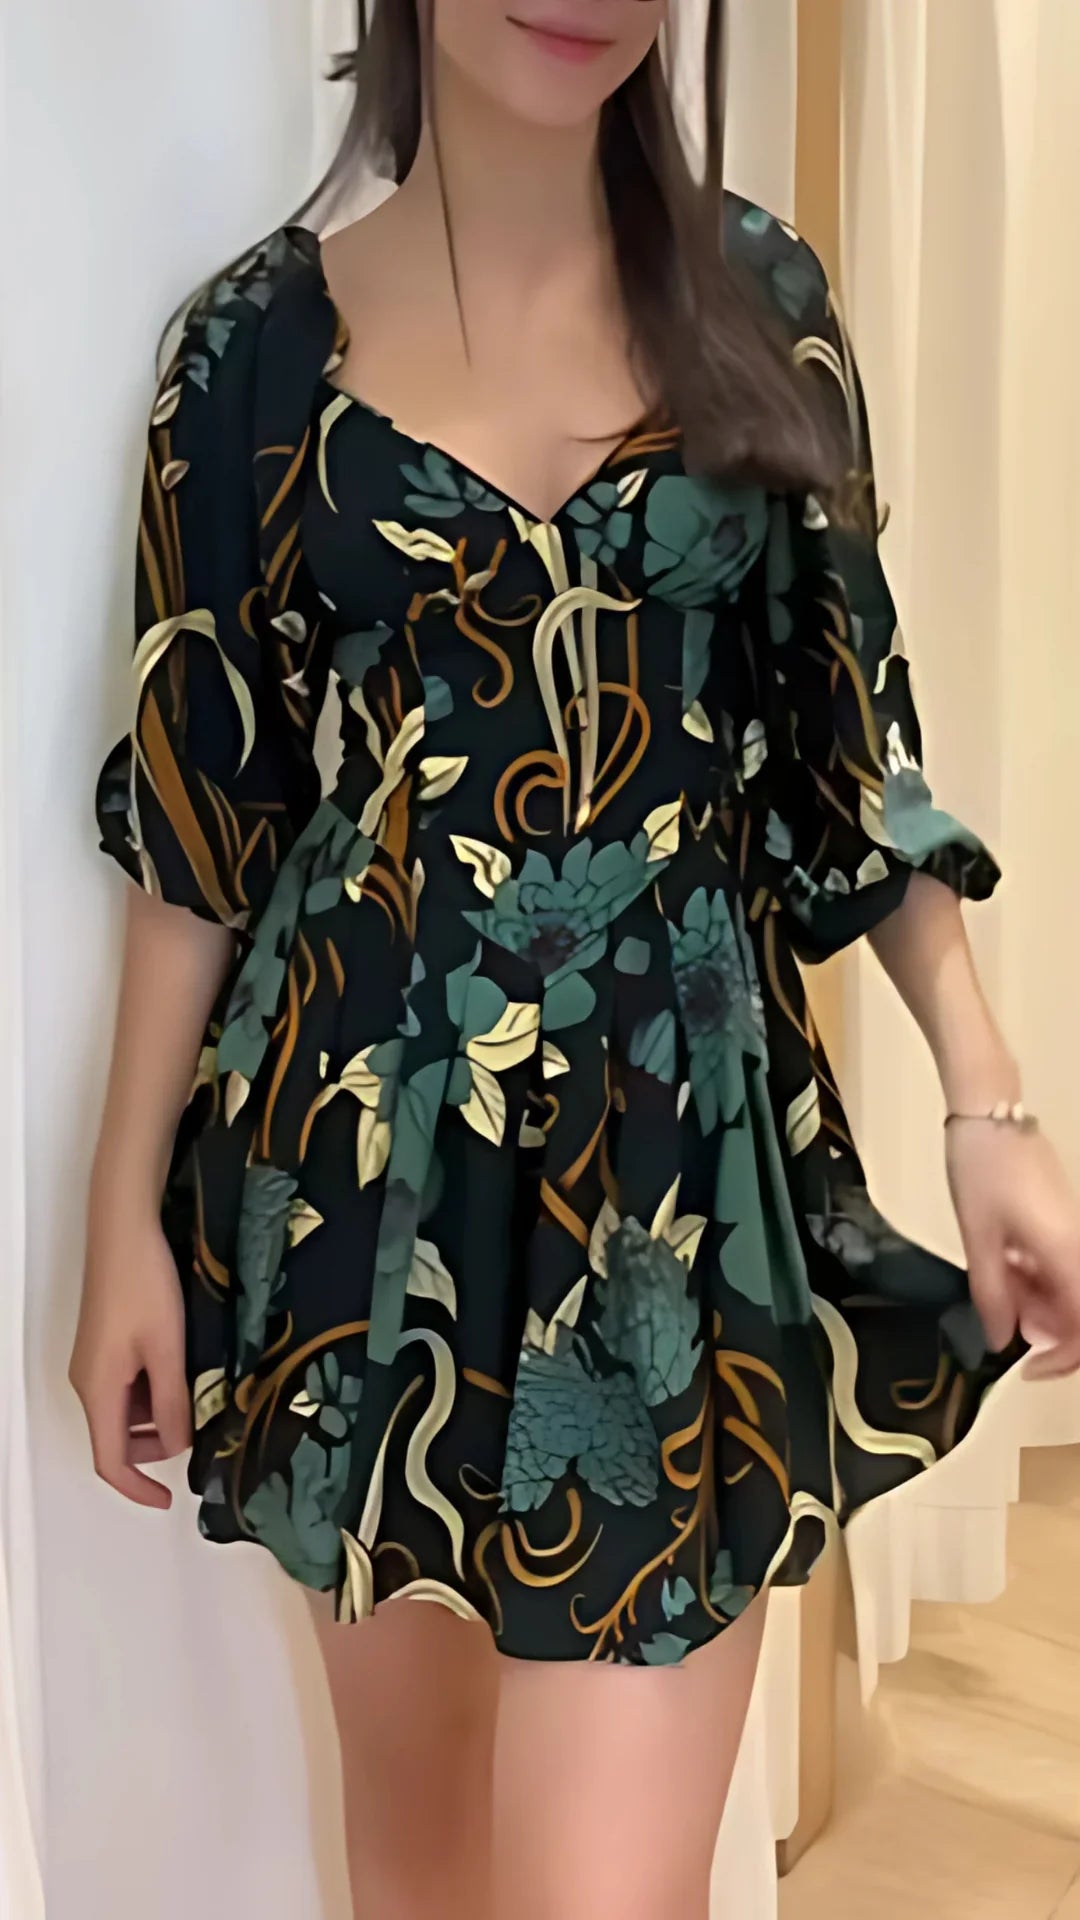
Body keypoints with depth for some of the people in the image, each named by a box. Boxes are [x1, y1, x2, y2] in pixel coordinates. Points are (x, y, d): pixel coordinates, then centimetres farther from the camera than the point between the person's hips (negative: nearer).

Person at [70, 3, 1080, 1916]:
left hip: (681, 1139, 0)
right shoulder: (263, 337, 1)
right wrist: (127, 1210, 2)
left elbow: (848, 740, 7)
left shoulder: (759, 301, 5)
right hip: (358, 1137, 1)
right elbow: (196, 816, 3)